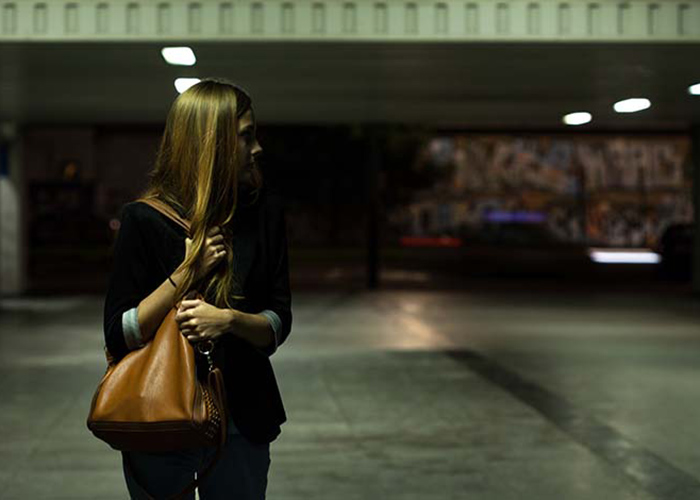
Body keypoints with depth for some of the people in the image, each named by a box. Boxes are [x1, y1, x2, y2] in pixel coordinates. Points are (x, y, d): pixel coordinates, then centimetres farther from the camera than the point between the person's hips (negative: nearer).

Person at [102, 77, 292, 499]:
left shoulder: (265, 210, -3)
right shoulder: (144, 218, -11)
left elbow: (278, 324, -1)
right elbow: (118, 337, -13)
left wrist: (231, 320, -22)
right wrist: (187, 273, -20)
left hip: (242, 418, 2)